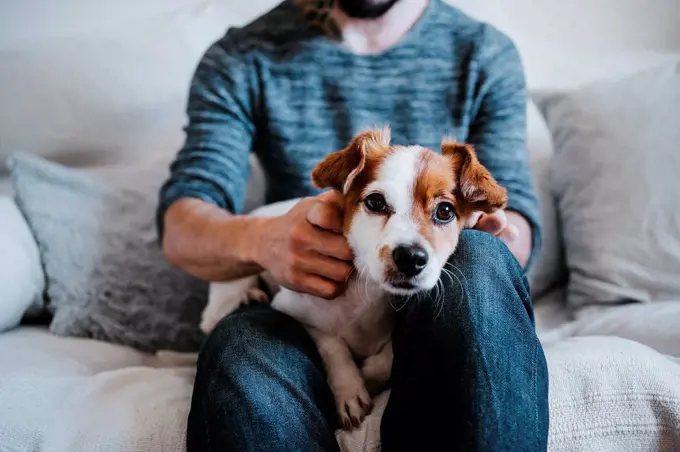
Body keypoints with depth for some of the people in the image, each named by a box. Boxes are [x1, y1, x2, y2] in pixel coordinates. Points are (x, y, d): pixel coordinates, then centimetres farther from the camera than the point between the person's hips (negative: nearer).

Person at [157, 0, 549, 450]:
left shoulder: (486, 53, 6)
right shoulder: (241, 59, 3)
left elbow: (518, 228, 1)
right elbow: (179, 227, -6)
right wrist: (260, 239, -30)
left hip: (433, 312, 2)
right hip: (298, 315, -1)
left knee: (478, 262, -33)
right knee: (241, 367, -36)